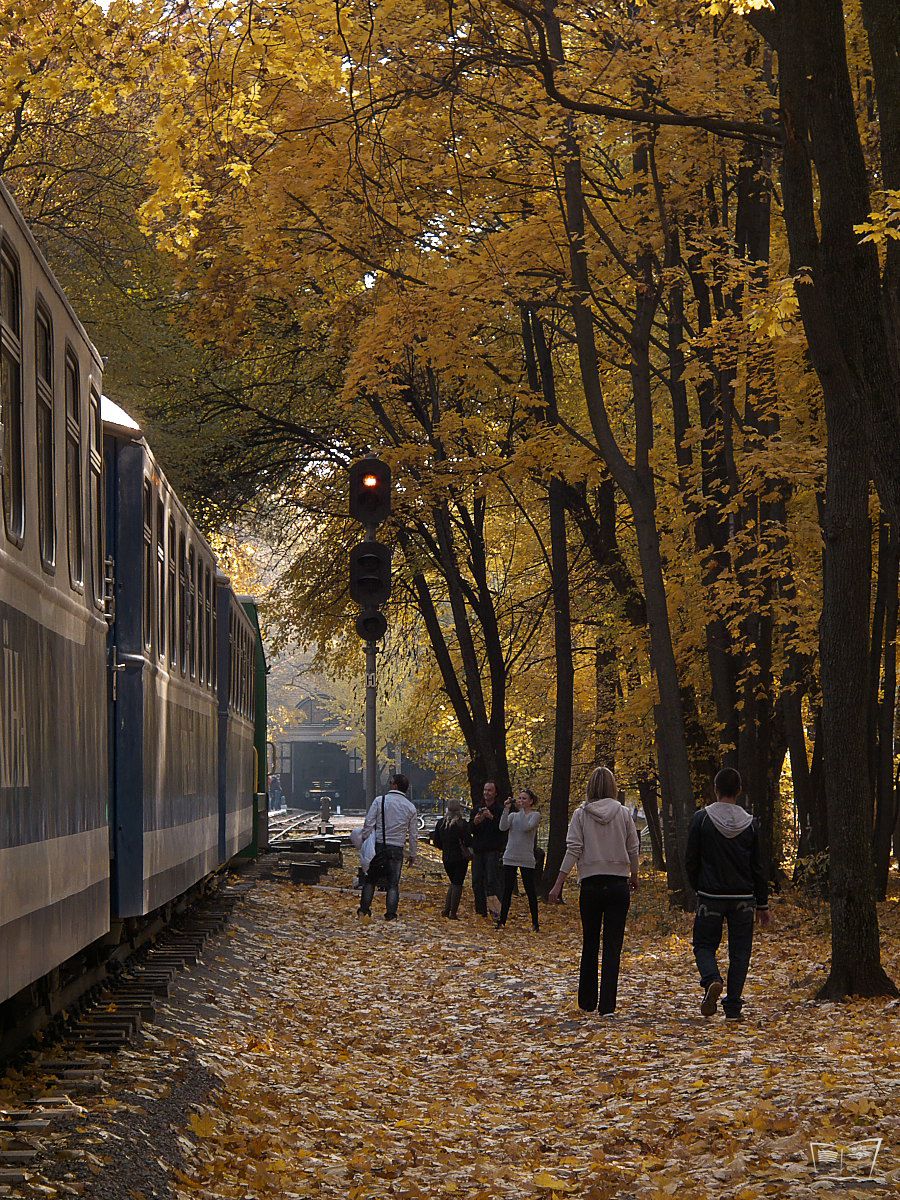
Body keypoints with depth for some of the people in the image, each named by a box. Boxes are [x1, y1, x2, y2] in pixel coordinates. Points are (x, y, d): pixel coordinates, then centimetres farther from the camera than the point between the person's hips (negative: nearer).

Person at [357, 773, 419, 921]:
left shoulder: (379, 801, -5)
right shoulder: (410, 807, 3)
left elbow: (368, 824, -8)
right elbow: (413, 834, 7)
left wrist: (365, 842, 0)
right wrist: (413, 854, 16)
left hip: (378, 846, -1)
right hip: (397, 848, 1)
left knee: (370, 879, 12)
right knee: (393, 883, 6)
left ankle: (363, 910, 11)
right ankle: (391, 915, 0)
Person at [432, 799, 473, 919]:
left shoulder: (441, 823, 0)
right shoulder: (462, 823, -14)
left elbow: (436, 841, 6)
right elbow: (468, 841, -16)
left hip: (446, 858, 5)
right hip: (460, 858, -5)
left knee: (453, 882, 20)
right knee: (457, 884, 2)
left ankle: (446, 910, 14)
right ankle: (453, 912, 0)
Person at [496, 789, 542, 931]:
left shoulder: (535, 815, 0)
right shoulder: (513, 815, 11)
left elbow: (526, 827, -19)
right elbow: (503, 827, -6)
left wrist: (521, 810, -13)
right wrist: (506, 809, -11)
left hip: (526, 859, -4)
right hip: (510, 858, 4)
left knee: (530, 892, 1)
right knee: (507, 891, 5)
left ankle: (535, 923, 6)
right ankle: (501, 921, 7)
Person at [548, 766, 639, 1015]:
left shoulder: (581, 815, -2)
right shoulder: (623, 813, 0)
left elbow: (573, 850, -8)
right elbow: (633, 850, 6)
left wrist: (558, 883, -7)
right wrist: (634, 877, 22)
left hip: (591, 884, 0)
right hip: (619, 884, 0)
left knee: (590, 944, 13)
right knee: (613, 946, 0)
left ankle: (587, 1001, 19)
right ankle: (607, 1005, -6)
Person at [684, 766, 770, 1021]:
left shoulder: (701, 818, -5)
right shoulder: (750, 823, 0)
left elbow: (690, 860, -2)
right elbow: (757, 867, 5)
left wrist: (698, 888, 15)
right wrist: (762, 904, 12)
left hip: (710, 896, -1)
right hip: (743, 898, 1)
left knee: (704, 945, 11)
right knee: (739, 952, 9)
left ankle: (712, 980, -19)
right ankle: (733, 1007, 4)